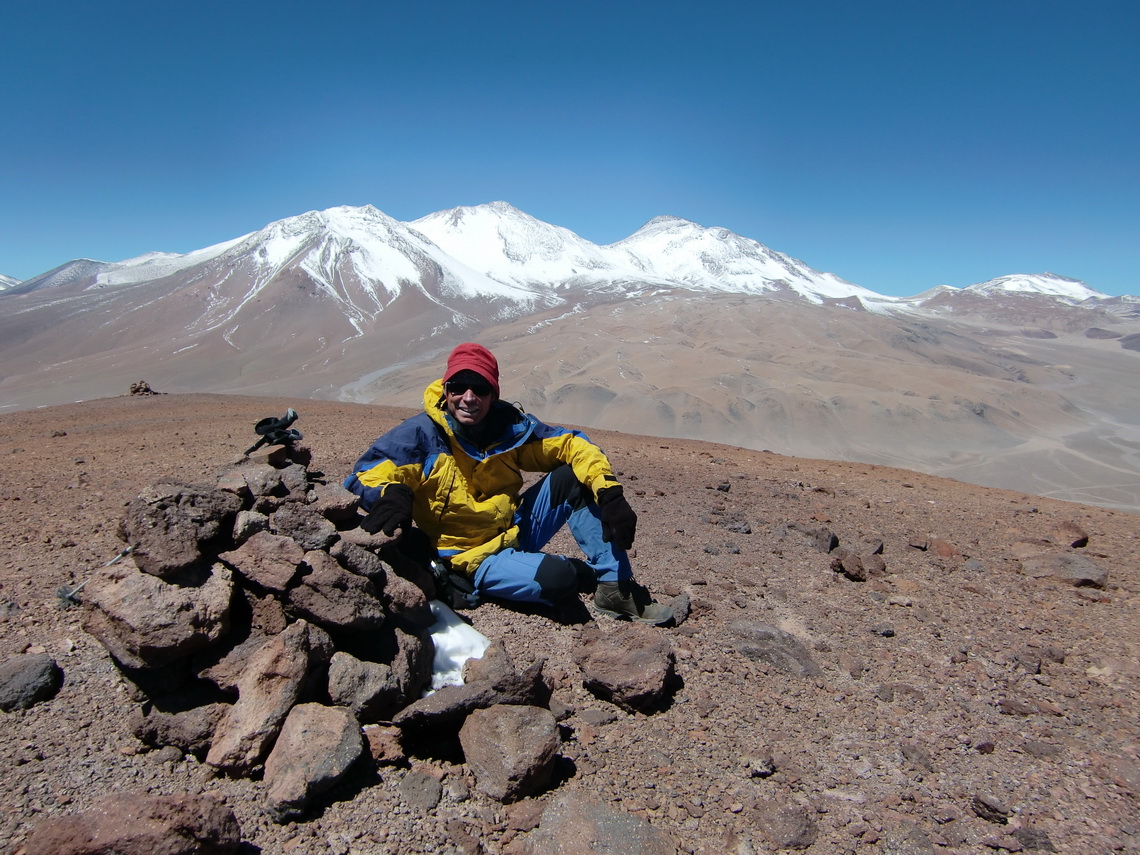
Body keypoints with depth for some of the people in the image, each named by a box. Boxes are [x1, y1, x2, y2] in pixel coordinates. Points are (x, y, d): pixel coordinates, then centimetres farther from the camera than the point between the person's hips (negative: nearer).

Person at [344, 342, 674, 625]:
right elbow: (367, 474, -17)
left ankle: (616, 587, -8)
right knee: (557, 578, -31)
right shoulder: (422, 434, -15)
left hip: (518, 530, 5)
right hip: (474, 559, -5)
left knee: (572, 479, -13)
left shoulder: (509, 425, -5)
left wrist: (610, 493, -18)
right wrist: (391, 492, -42)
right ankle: (588, 572, 7)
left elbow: (571, 444, -4)